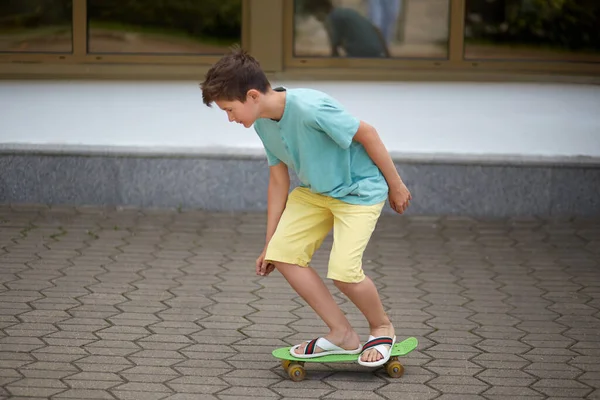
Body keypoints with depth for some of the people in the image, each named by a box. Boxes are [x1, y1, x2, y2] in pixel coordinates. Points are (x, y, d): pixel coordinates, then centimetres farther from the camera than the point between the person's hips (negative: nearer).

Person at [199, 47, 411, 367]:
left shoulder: (309, 107, -33)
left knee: (343, 271, -21)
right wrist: (269, 244, 8)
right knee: (283, 253, -7)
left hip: (360, 190, -8)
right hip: (314, 191, 8)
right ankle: (342, 335, 3)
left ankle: (382, 328, 11)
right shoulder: (263, 124, -6)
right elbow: (279, 179, 4)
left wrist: (396, 185, -11)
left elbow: (367, 134, -22)